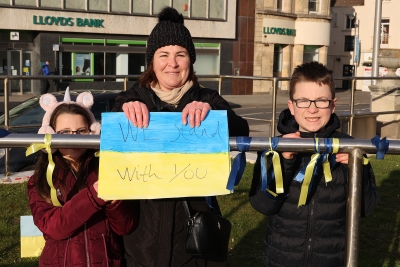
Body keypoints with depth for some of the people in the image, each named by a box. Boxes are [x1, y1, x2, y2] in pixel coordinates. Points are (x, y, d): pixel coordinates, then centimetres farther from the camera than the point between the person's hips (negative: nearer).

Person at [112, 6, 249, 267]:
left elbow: (241, 132, -14)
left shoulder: (207, 99, 2)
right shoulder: (132, 99, 2)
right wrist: (125, 112, -31)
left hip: (196, 222, 1)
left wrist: (210, 110, -33)